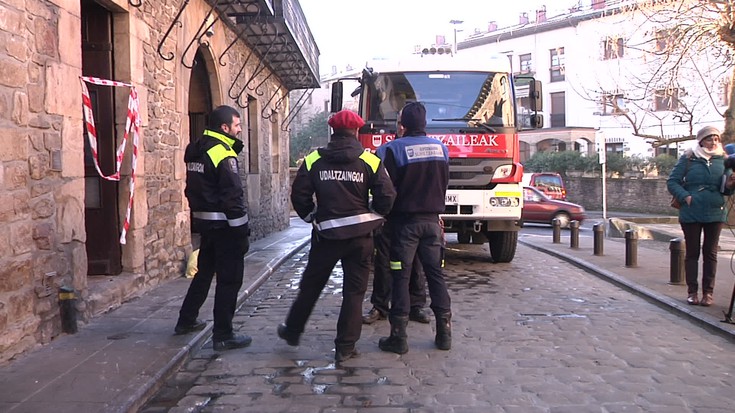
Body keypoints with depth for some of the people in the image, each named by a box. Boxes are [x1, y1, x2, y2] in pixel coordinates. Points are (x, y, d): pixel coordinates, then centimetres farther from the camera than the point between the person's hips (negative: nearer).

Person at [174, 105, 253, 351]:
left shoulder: (195, 151, 11)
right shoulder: (223, 154, -17)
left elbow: (192, 190, 14)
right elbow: (233, 197, -20)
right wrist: (242, 232, -17)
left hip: (203, 221, 9)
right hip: (224, 225, -9)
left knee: (204, 271, 23)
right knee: (229, 280, -1)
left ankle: (186, 321, 34)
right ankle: (223, 336, 3)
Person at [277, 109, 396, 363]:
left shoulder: (314, 160, -1)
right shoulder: (369, 161, -4)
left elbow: (299, 195, -3)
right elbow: (387, 196, -9)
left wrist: (311, 217, 13)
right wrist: (372, 218, 8)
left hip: (326, 234, 1)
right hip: (360, 236, -1)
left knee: (310, 285, 18)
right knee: (354, 291, 8)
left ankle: (292, 331, 34)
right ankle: (345, 347, 10)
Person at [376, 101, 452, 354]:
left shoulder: (394, 149, -11)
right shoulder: (440, 147, 6)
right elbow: (444, 184, 13)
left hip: (405, 221, -4)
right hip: (432, 220, 4)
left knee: (401, 277, 1)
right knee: (435, 274, 10)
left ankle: (398, 336, 3)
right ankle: (444, 333, 12)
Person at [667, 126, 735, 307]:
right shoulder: (688, 159, -2)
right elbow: (672, 182, -2)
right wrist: (685, 196, -16)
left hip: (715, 213, 2)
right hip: (691, 214, -2)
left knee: (710, 253, 7)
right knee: (692, 252, 7)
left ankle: (708, 292, 13)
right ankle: (692, 291, 14)